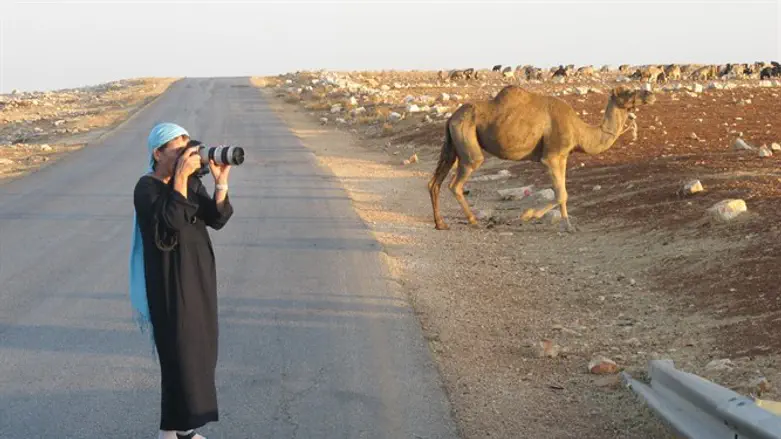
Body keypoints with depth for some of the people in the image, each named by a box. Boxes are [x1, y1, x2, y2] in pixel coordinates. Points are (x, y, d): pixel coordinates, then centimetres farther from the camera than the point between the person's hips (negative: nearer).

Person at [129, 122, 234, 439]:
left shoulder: (191, 182, 7)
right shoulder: (146, 188, -13)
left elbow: (217, 219, -2)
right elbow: (171, 220, -29)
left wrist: (221, 182, -14)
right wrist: (180, 176, -29)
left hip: (199, 278, 7)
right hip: (170, 285, -7)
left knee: (200, 352, 11)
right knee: (179, 354, -6)